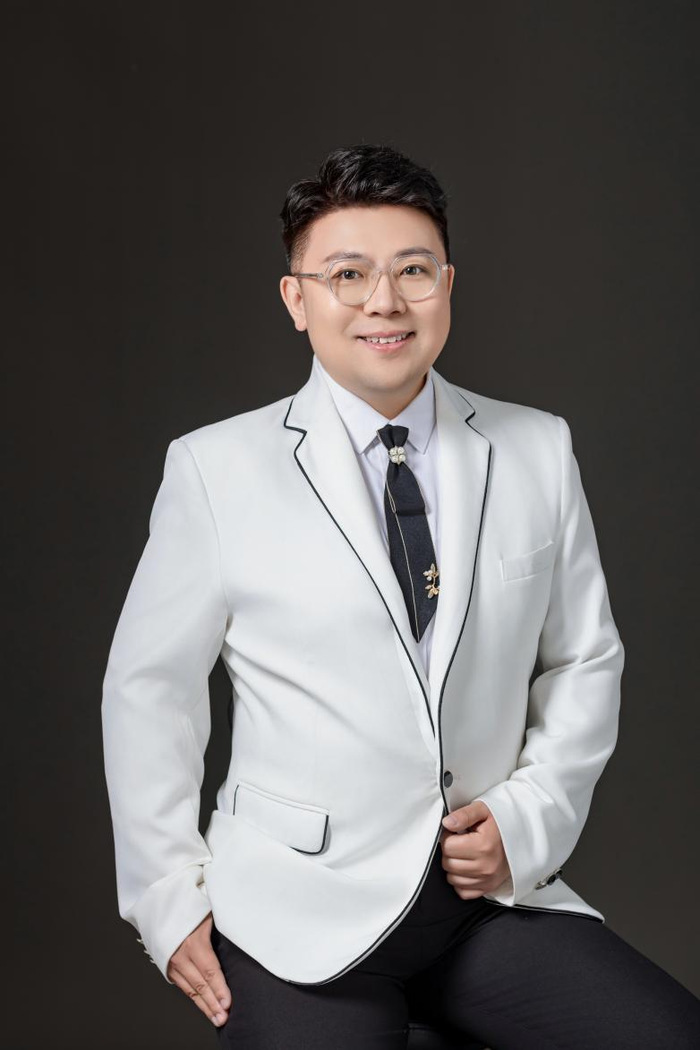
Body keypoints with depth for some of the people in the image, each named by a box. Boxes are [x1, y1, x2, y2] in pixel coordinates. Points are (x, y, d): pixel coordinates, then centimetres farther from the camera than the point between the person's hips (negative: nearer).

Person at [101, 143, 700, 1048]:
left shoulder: (537, 451, 5)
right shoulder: (216, 469, -3)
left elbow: (584, 660, 12)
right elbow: (148, 687, 4)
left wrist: (531, 819, -2)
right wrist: (170, 897, 1)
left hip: (497, 887, 2)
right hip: (301, 913, -2)